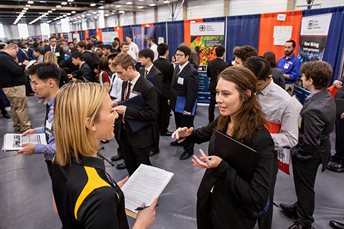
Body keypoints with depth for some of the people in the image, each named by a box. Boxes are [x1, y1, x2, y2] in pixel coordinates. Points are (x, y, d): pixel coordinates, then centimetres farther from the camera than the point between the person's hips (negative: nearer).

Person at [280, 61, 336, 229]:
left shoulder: (313, 109, -35)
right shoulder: (327, 97, -5)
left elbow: (310, 144, -31)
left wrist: (297, 153, -13)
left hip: (309, 154, -9)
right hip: (320, 147, 9)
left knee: (304, 187, 14)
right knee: (304, 185, 27)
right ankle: (299, 209, 50)